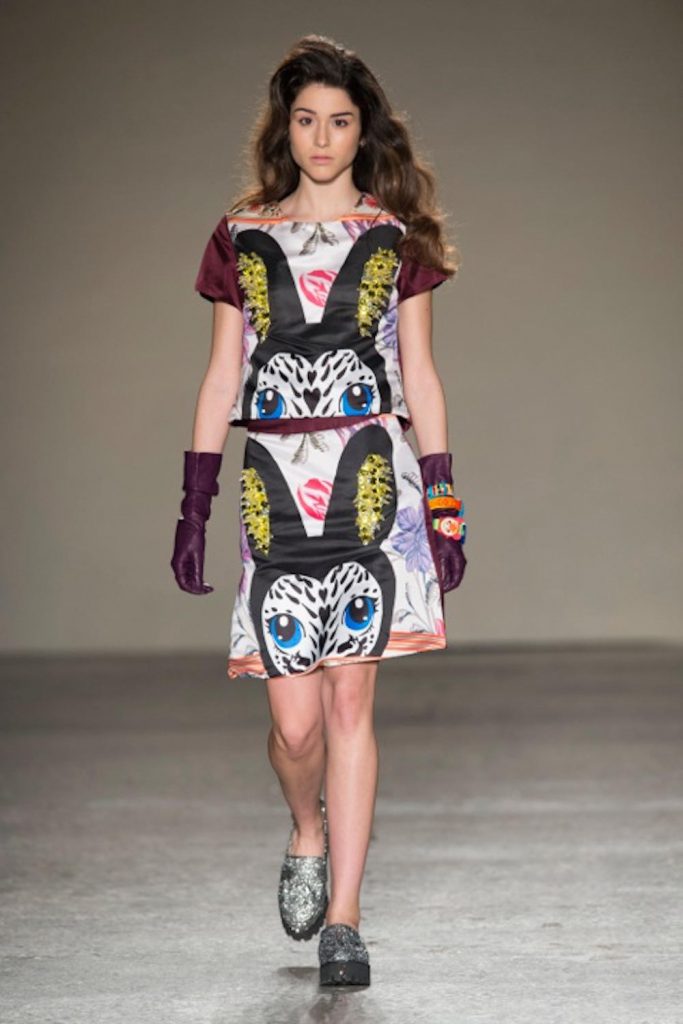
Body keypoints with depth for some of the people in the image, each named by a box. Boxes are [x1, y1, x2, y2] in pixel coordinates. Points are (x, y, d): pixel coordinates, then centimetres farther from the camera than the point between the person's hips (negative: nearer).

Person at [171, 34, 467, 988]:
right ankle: (308, 836, 30)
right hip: (276, 482, 1)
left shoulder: (395, 237, 8)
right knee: (296, 721, -3)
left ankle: (343, 919, 0)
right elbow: (221, 376, 10)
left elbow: (420, 378, 9)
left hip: (371, 477, -1)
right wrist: (193, 506, 5)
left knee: (350, 702, -6)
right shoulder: (243, 238, 10)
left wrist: (445, 507, 4)